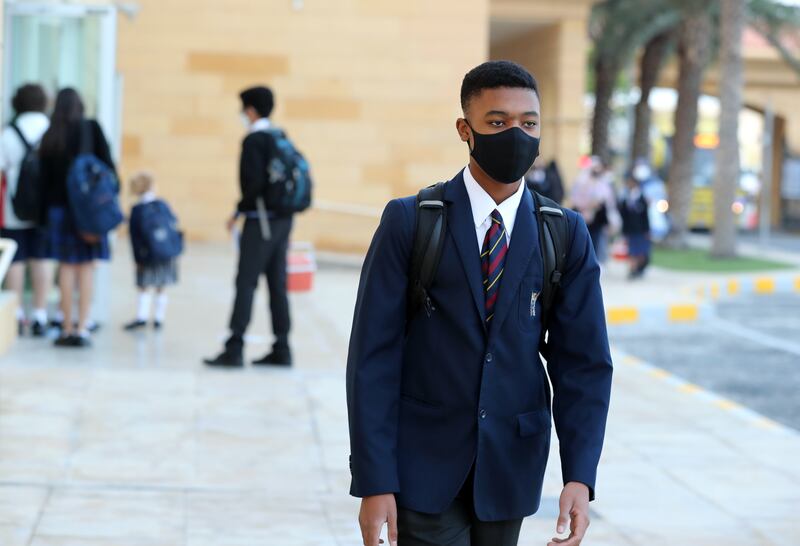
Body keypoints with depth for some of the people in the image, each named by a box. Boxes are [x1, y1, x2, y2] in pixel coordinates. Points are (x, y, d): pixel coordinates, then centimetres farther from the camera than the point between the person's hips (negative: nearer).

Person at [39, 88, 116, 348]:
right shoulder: (91, 129, -2)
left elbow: (45, 177, 1)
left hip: (59, 206, 2)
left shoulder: (49, 137, 2)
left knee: (66, 266, 6)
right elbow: (107, 164, -5)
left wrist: (49, 208, 4)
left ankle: (67, 329, 6)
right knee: (87, 266, 2)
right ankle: (82, 328, -3)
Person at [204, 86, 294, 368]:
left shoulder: (254, 140, -11)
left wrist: (239, 212, -11)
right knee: (277, 284, 10)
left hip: (261, 220, -8)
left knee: (246, 283, -7)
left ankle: (234, 350, -9)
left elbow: (255, 182, -21)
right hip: (283, 220, 8)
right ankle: (281, 350, 11)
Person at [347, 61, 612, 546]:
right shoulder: (409, 222, -6)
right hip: (425, 465, -2)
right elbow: (373, 356, -8)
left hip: (511, 465, 3)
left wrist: (580, 477, -12)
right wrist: (374, 483, -13)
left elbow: (584, 361, 0)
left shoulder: (567, 235, 1)